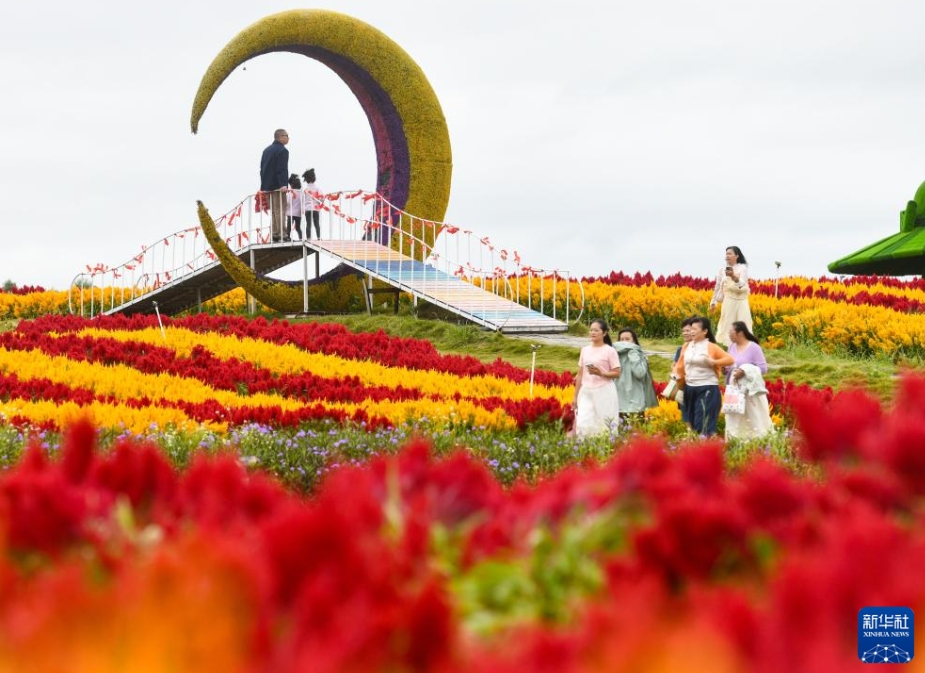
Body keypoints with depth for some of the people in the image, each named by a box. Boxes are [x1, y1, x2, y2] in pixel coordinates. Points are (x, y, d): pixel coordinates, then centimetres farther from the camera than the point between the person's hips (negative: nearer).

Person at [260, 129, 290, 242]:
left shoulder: (267, 150, 18)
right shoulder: (282, 151, -10)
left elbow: (262, 168, 20)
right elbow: (282, 169, -20)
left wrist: (263, 186, 21)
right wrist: (283, 184, -26)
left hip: (267, 185, 8)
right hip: (277, 185, -8)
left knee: (273, 211, 11)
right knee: (280, 210, -10)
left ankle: (274, 235, 10)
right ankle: (280, 235, -16)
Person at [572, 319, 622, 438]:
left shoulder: (610, 351, -3)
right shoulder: (585, 350, 10)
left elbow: (617, 374, -5)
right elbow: (580, 375, 13)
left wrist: (600, 373, -20)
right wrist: (575, 397, 12)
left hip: (604, 392, -4)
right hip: (586, 392, 4)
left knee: (603, 426, -2)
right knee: (583, 425, -5)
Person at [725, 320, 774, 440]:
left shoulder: (754, 347, -10)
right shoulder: (732, 347, 9)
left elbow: (763, 368, -13)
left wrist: (744, 371, -20)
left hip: (751, 390, -6)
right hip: (735, 390, 6)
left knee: (754, 421, -4)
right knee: (734, 421, 8)